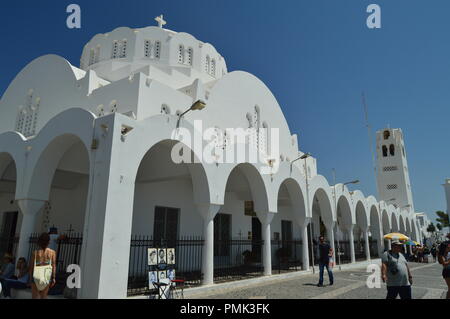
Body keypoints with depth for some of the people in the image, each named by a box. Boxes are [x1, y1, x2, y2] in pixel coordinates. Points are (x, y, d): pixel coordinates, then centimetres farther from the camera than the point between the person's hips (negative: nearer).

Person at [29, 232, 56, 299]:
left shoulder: (35, 252, 1)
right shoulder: (52, 252, -2)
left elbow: (31, 266, 3)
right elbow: (54, 266, -5)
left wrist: (31, 277, 12)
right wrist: (53, 278, -1)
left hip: (36, 276, 0)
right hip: (47, 276, 0)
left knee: (35, 296, 8)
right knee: (44, 296, 11)